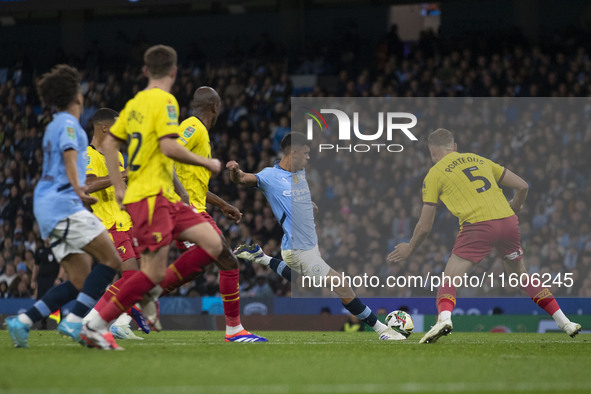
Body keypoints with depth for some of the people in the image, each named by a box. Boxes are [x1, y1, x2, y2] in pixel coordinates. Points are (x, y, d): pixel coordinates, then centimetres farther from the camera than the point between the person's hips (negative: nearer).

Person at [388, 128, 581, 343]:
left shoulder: (434, 174, 10)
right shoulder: (479, 160, 23)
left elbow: (425, 226, 10)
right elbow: (522, 186, 22)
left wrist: (410, 249, 27)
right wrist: (514, 209, 41)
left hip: (477, 226, -5)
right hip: (508, 221, 5)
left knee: (449, 279, -1)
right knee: (520, 275, 23)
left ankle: (444, 318, -32)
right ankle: (564, 323, 22)